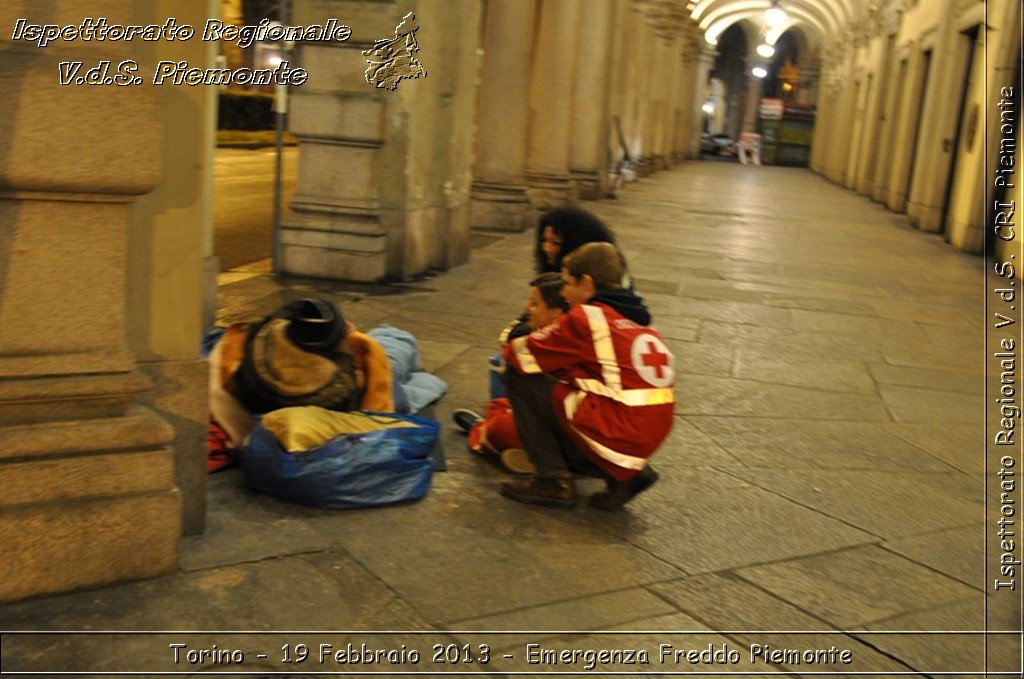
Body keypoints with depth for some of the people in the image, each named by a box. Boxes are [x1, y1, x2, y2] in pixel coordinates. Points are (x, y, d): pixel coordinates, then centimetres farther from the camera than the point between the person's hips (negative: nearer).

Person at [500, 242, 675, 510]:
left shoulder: (586, 317, -7)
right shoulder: (639, 321, 15)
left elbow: (521, 354, -2)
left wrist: (512, 346, 21)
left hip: (613, 433, -8)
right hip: (650, 436, 8)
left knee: (519, 377, 3)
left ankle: (552, 481, 3)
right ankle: (623, 474, 14)